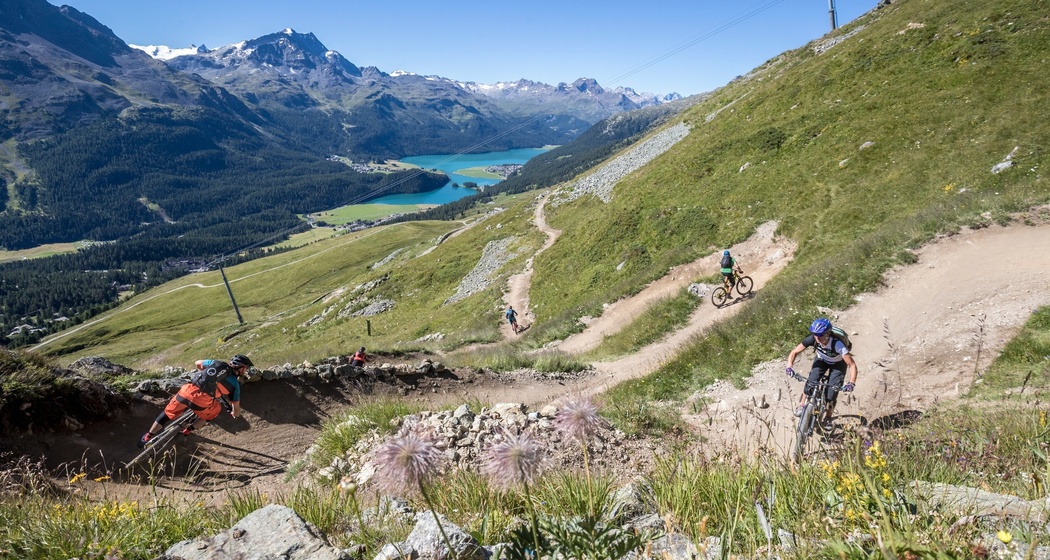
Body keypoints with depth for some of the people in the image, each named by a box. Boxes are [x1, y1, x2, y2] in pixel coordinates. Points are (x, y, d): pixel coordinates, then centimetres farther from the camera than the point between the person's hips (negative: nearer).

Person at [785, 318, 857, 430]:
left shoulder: (837, 344, -41)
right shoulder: (812, 339, -32)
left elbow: (852, 365, -38)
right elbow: (794, 353, -23)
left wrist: (851, 383, -51)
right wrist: (789, 367, -39)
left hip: (838, 364, -2)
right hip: (822, 360, 2)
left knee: (833, 390, -11)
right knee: (811, 382, -20)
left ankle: (828, 418, 10)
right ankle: (802, 406, 1)